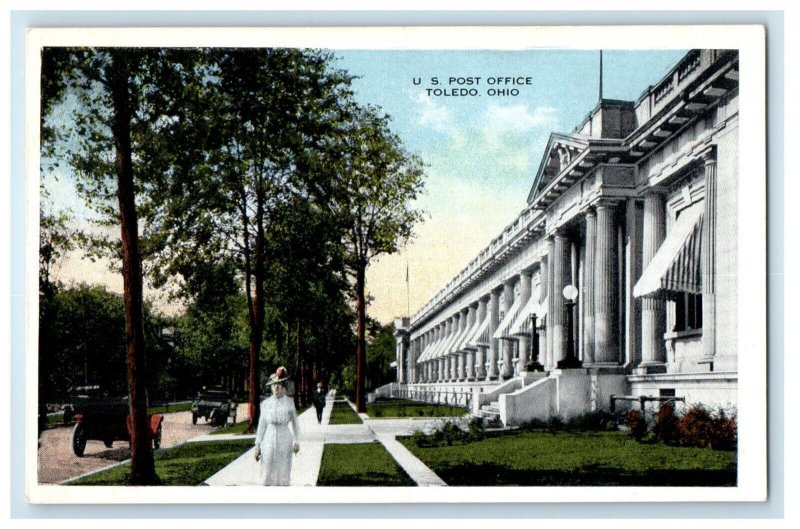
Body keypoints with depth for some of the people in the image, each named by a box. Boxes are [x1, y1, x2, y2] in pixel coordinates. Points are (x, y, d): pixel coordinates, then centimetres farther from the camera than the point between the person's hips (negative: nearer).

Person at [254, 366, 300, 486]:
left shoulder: (289, 402, 1)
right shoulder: (266, 404, 5)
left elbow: (293, 422, -4)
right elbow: (262, 425, 7)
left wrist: (295, 441, -15)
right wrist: (258, 445, 4)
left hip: (284, 441, -1)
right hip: (269, 440, 1)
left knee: (283, 473, 3)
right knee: (268, 472, 2)